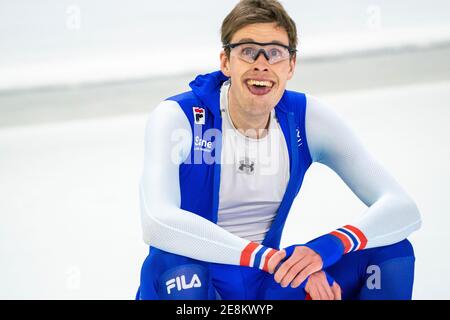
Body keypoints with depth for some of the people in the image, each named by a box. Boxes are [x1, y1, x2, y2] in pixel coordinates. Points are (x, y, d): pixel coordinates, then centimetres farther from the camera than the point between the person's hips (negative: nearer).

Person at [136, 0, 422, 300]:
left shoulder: (308, 118, -7)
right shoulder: (177, 117, -17)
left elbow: (404, 209, -13)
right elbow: (157, 224, -35)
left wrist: (328, 248, -34)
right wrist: (271, 259, -39)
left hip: (266, 286, 4)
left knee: (391, 251, -12)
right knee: (181, 268, -38)